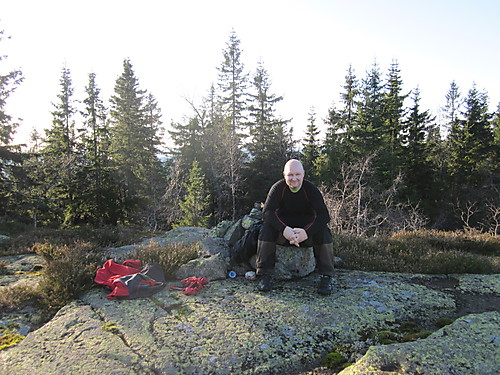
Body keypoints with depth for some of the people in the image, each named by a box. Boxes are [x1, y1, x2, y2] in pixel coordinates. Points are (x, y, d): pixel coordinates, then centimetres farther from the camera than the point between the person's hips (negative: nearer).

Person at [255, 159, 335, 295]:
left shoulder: (311, 189, -11)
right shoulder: (278, 188, -10)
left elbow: (324, 215, -21)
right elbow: (267, 212, -22)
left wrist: (307, 232, -40)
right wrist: (284, 229, -41)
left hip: (306, 227, 0)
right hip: (282, 227, 0)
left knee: (323, 230, -29)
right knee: (266, 228, -29)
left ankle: (326, 276, -21)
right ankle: (265, 275, -24)